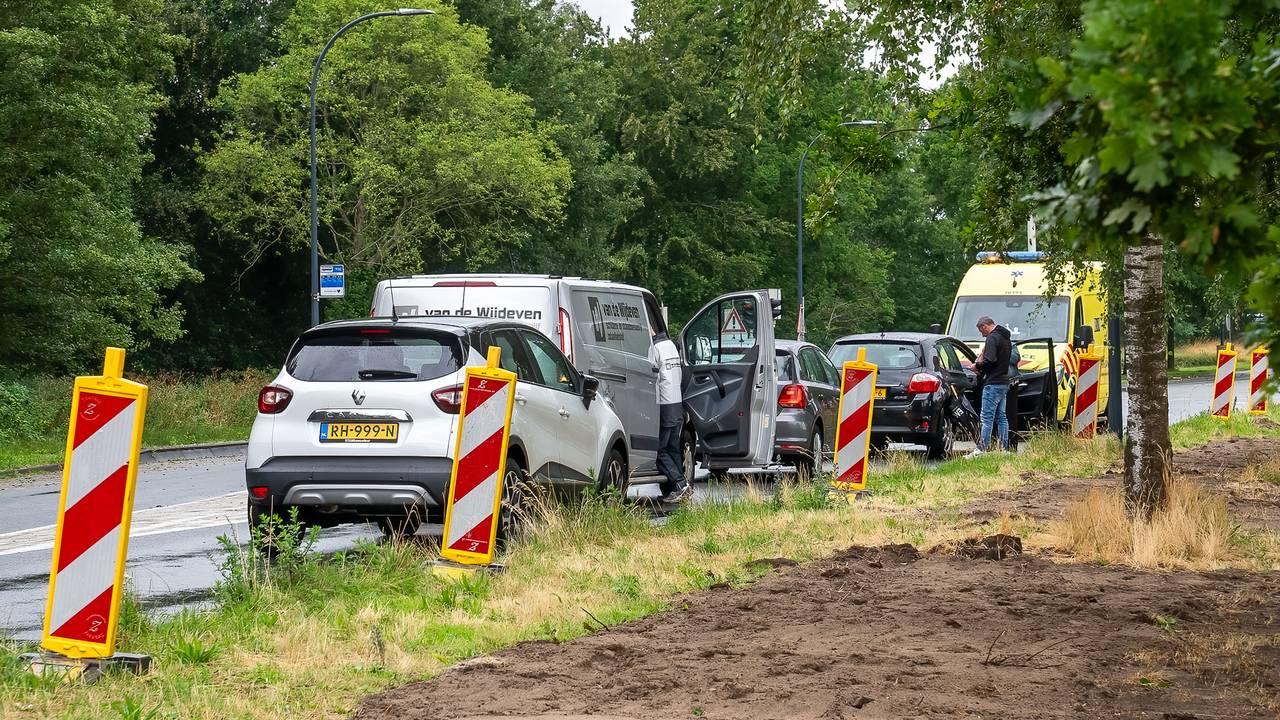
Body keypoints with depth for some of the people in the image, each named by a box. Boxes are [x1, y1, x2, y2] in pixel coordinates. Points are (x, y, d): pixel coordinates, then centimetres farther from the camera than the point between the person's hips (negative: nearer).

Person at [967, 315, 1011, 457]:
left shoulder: (992, 338, -13)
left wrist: (978, 366, -6)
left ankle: (982, 449, -14)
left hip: (993, 383, -10)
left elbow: (989, 361, -24)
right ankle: (1004, 448, 13)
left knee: (987, 417, -11)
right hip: (1004, 382, 10)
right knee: (1001, 417, 13)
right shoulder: (1005, 338, 18)